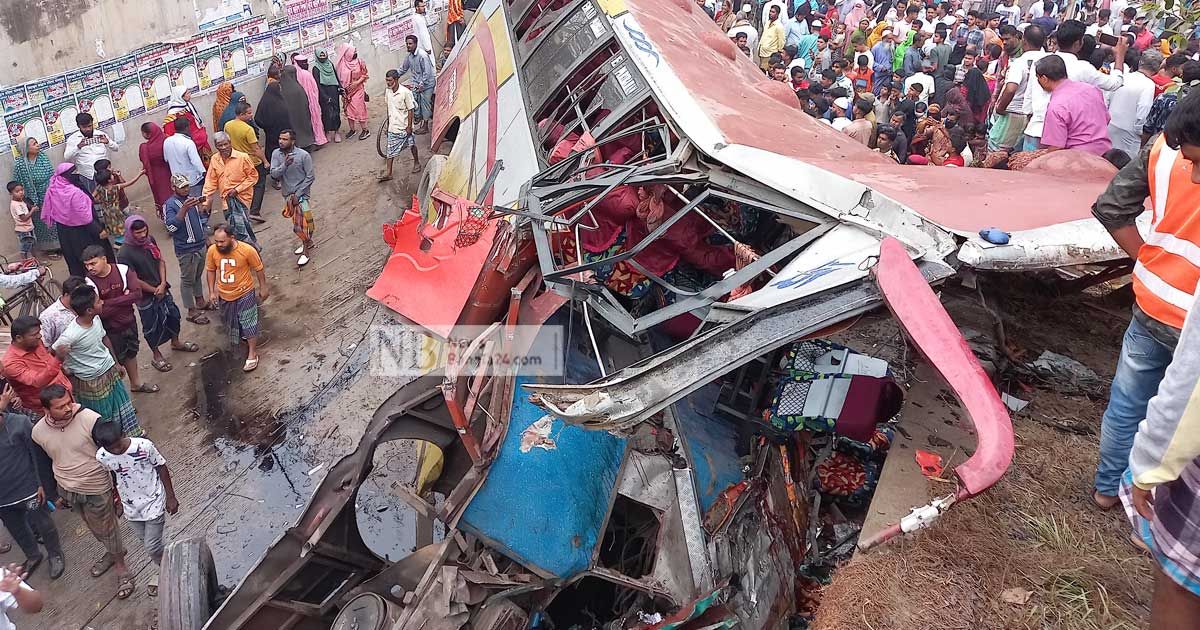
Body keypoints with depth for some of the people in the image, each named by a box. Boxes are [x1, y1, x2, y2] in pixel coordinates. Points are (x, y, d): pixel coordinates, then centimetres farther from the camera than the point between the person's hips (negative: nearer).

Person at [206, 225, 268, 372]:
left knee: (249, 323, 4)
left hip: (244, 293, -4)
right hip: (225, 295, 4)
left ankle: (252, 353, 18)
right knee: (231, 322, 24)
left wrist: (263, 288, -2)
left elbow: (258, 269, -10)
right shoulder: (212, 250, -16)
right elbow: (211, 270, 1)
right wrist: (212, 291, 4)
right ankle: (242, 336, 53)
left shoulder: (247, 250, -26)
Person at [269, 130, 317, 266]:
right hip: (287, 194, 5)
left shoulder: (303, 155, -17)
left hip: (301, 194, -5)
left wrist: (297, 194, -17)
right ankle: (308, 242, 41)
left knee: (299, 227, -10)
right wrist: (284, 165, -30)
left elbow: (310, 177, -13)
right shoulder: (276, 154, -4)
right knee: (296, 222, 20)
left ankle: (305, 252, 8)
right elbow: (274, 175, -11)